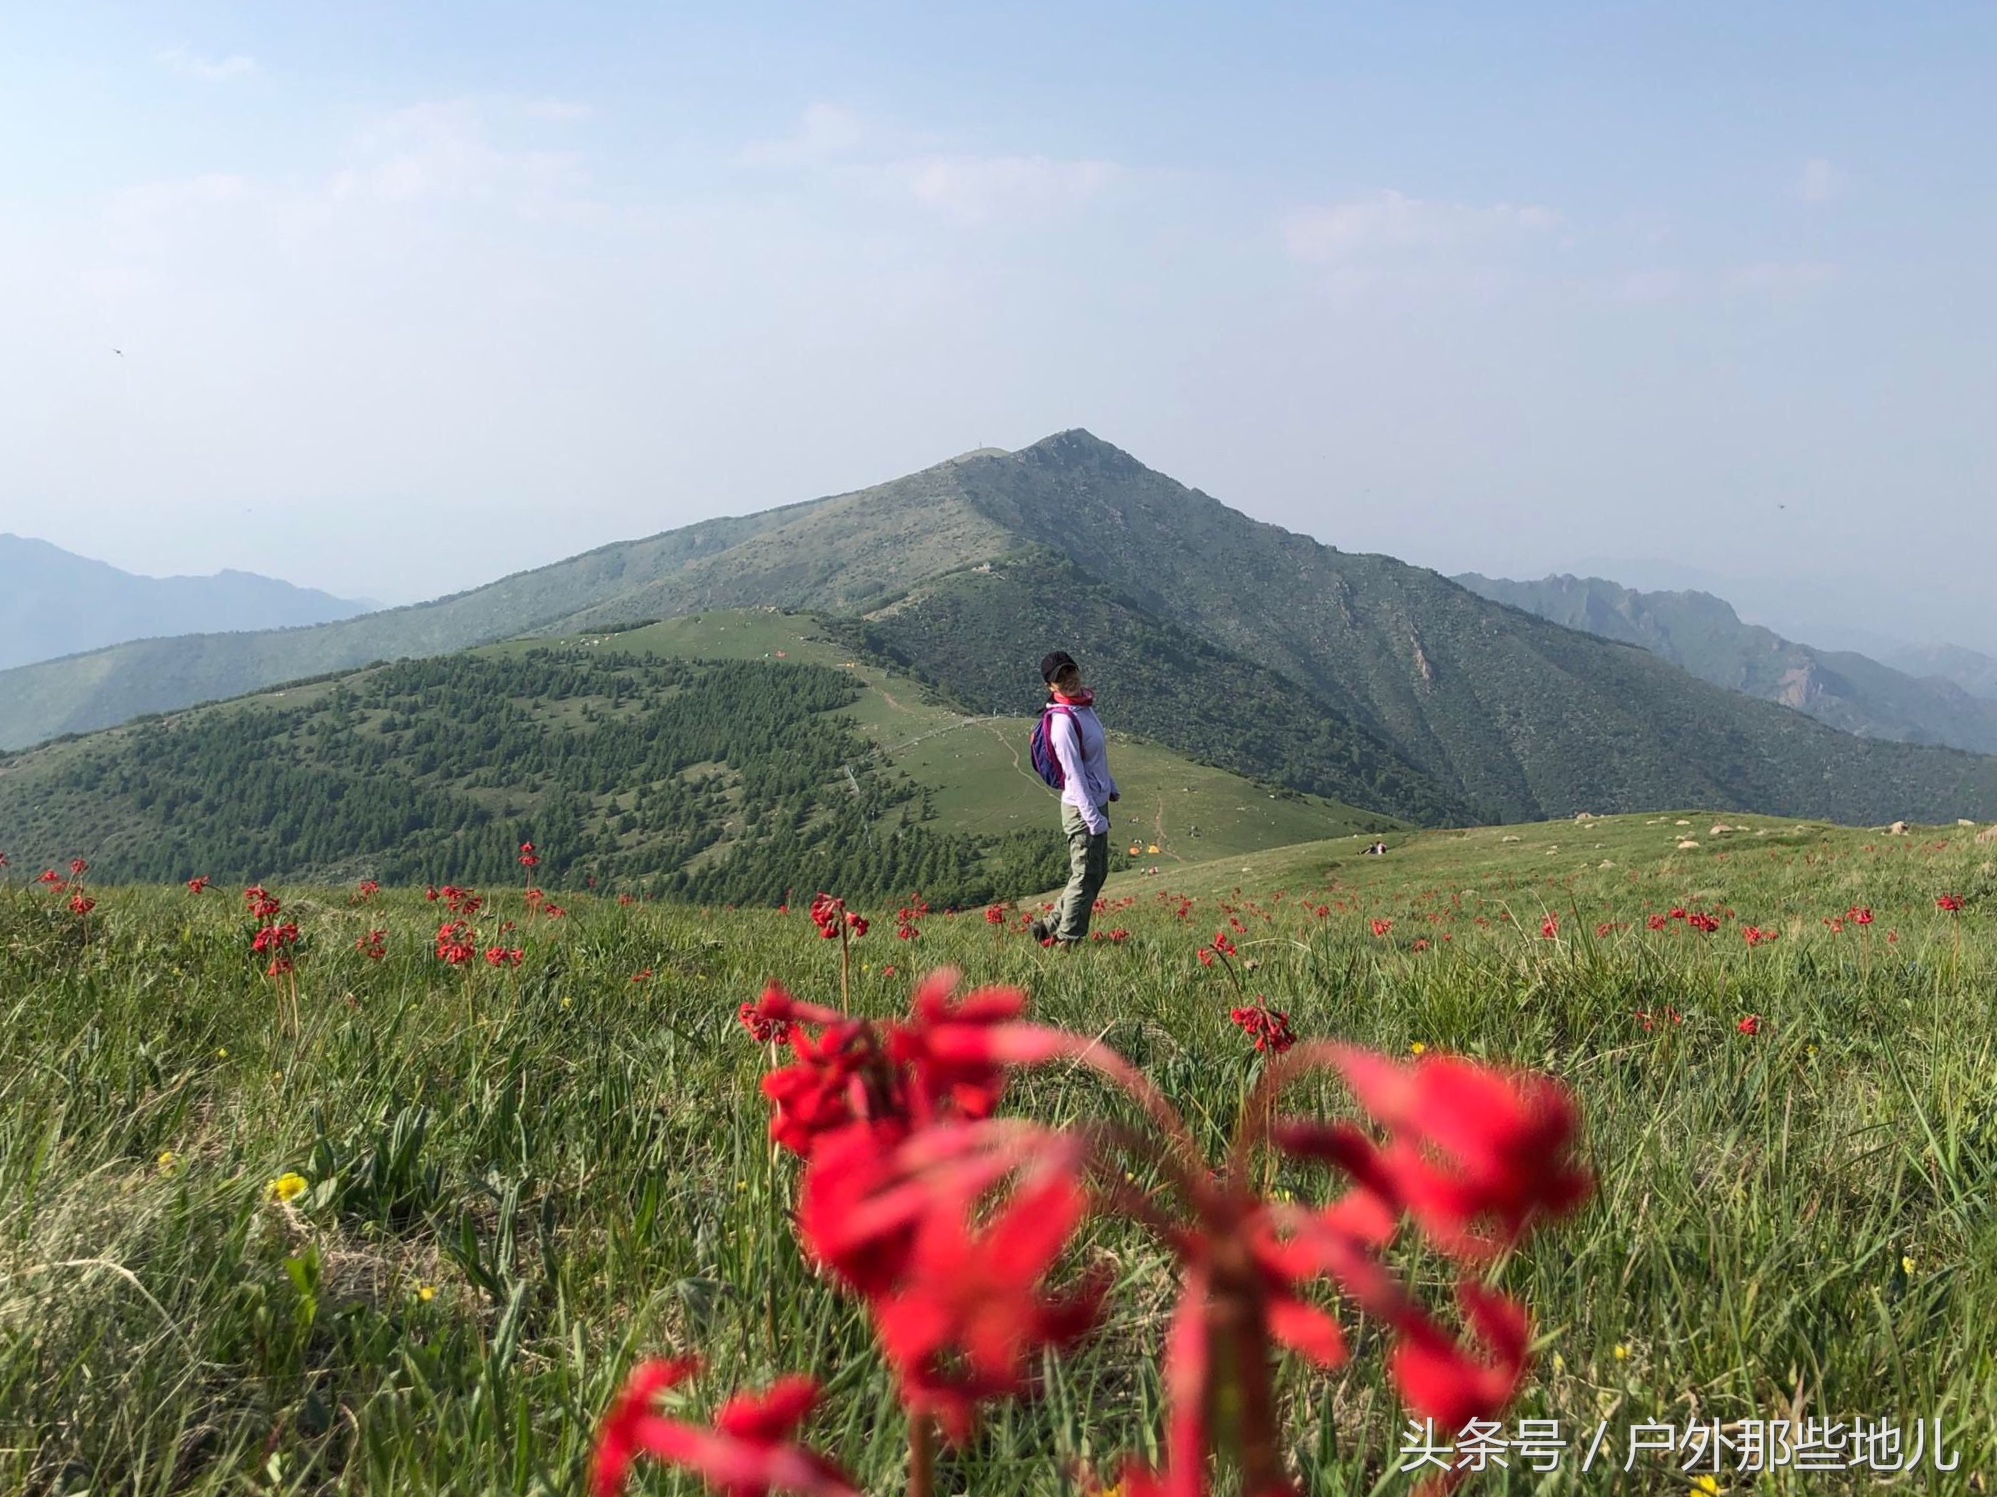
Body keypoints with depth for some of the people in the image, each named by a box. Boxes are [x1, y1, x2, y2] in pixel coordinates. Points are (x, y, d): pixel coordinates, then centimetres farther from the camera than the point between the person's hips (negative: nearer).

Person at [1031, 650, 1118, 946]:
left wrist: (1110, 787, 25)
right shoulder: (1064, 722, -23)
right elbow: (1074, 775, -24)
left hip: (1097, 802, 10)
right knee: (1086, 877, 1)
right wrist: (1094, 819, -23)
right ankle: (1067, 941, 15)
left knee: (1097, 873, 18)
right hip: (1082, 809, -10)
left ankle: (1052, 928, 28)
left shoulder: (1084, 706, 6)